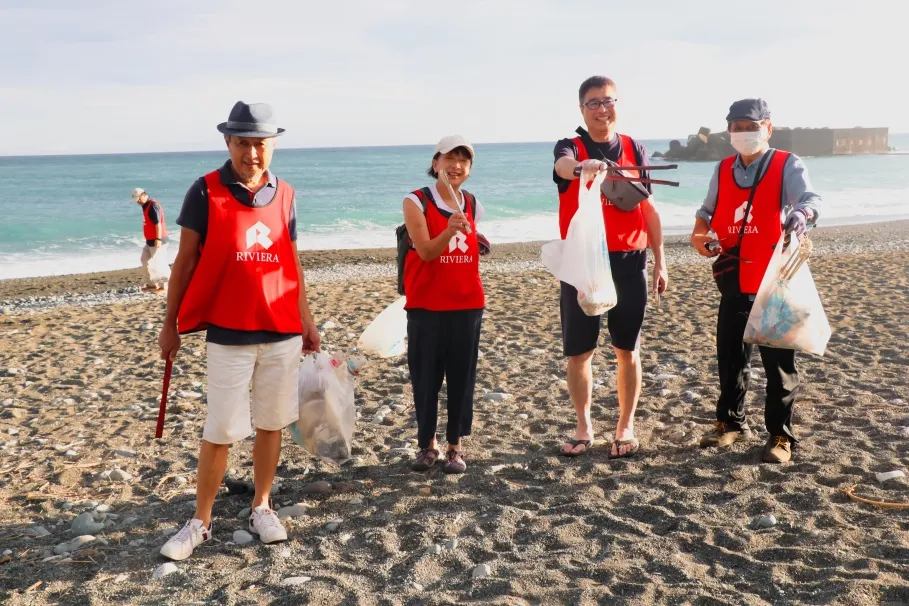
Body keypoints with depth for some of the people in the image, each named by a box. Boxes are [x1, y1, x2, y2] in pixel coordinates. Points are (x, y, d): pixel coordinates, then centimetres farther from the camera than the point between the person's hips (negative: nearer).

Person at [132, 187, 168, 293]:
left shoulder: (153, 205, -17)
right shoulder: (146, 206, 13)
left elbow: (158, 223, -23)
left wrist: (158, 239, -27)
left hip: (157, 241, -11)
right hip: (150, 241, 11)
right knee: (144, 260, 16)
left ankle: (163, 287, 3)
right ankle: (151, 284, 25)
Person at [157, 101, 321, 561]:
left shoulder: (284, 195, 6)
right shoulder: (205, 192, -5)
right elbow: (185, 261, -1)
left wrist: (306, 320, 13)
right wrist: (170, 324, 0)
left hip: (283, 333, 3)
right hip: (228, 334, -3)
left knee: (271, 424, 10)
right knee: (220, 432, 1)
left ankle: (261, 507, 25)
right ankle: (201, 522, 16)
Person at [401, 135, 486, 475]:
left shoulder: (472, 205, 8)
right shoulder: (416, 202, -5)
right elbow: (425, 251, -17)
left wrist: (473, 236, 5)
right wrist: (449, 232, -31)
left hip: (467, 305, 3)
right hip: (426, 306, -3)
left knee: (462, 377, 5)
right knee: (425, 376, 4)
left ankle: (456, 446, 17)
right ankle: (427, 444, 20)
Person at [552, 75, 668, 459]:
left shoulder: (634, 149, 7)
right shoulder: (570, 147, 0)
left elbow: (648, 209, 11)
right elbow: (564, 166, -27)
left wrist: (659, 261, 8)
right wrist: (582, 166, -51)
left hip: (628, 262, 1)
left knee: (627, 350, 6)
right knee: (578, 351, 5)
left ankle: (626, 428, 20)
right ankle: (584, 428, 21)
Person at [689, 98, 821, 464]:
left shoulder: (787, 166, -5)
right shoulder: (723, 170, 10)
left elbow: (809, 198, -21)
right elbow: (708, 210, 21)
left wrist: (802, 214, -45)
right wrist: (699, 235, 0)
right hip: (735, 283, 5)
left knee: (779, 361, 0)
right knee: (729, 357, 13)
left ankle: (780, 435, 12)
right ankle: (730, 423, 30)